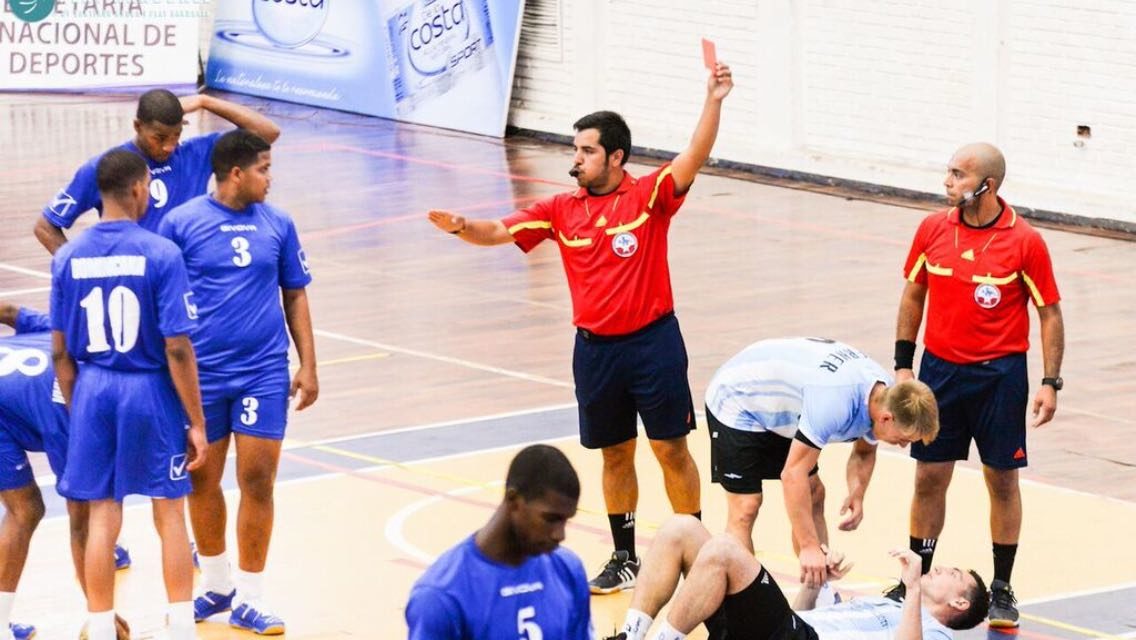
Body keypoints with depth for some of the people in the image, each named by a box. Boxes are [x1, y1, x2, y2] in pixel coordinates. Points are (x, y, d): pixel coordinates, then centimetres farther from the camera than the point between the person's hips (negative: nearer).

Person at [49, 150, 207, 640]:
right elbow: (177, 348, -13)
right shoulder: (161, 254, -13)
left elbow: (61, 352, 3)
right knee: (169, 514, 10)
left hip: (92, 391, 3)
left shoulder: (68, 257, -1)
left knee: (101, 517, 9)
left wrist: (76, 410, 16)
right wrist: (196, 422, -6)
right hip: (150, 390, -3)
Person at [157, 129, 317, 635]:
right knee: (202, 481, 10)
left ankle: (249, 601, 6)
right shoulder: (182, 222, -4)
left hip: (264, 372, 1)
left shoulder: (277, 224, 4)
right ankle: (216, 584, 30)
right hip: (202, 375, -1)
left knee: (257, 482, -2)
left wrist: (308, 365, 5)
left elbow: (295, 295, 11)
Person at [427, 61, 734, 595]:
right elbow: (500, 232, 3)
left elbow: (694, 158, -20)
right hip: (595, 348, 4)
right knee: (615, 454, 13)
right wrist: (462, 227, -17)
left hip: (652, 341, -4)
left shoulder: (649, 195, -6)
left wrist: (713, 102, -33)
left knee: (671, 448, 1)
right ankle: (625, 559, 23)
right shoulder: (562, 210, 5)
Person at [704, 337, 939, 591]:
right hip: (737, 404, -9)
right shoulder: (836, 403, -41)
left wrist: (857, 493, -15)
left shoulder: (884, 392, -14)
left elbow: (864, 452, 6)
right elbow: (793, 474, -37)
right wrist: (809, 547, -35)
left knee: (814, 495, 5)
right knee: (745, 508, -15)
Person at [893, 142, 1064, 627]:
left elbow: (1050, 314, -4)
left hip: (1000, 373, -3)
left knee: (1002, 480, 5)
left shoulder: (1025, 242, -11)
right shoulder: (932, 229, -2)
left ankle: (1002, 589, 17)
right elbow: (913, 296, 10)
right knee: (929, 477, 6)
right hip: (940, 369, 3)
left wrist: (1050, 382, -10)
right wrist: (903, 364, 7)